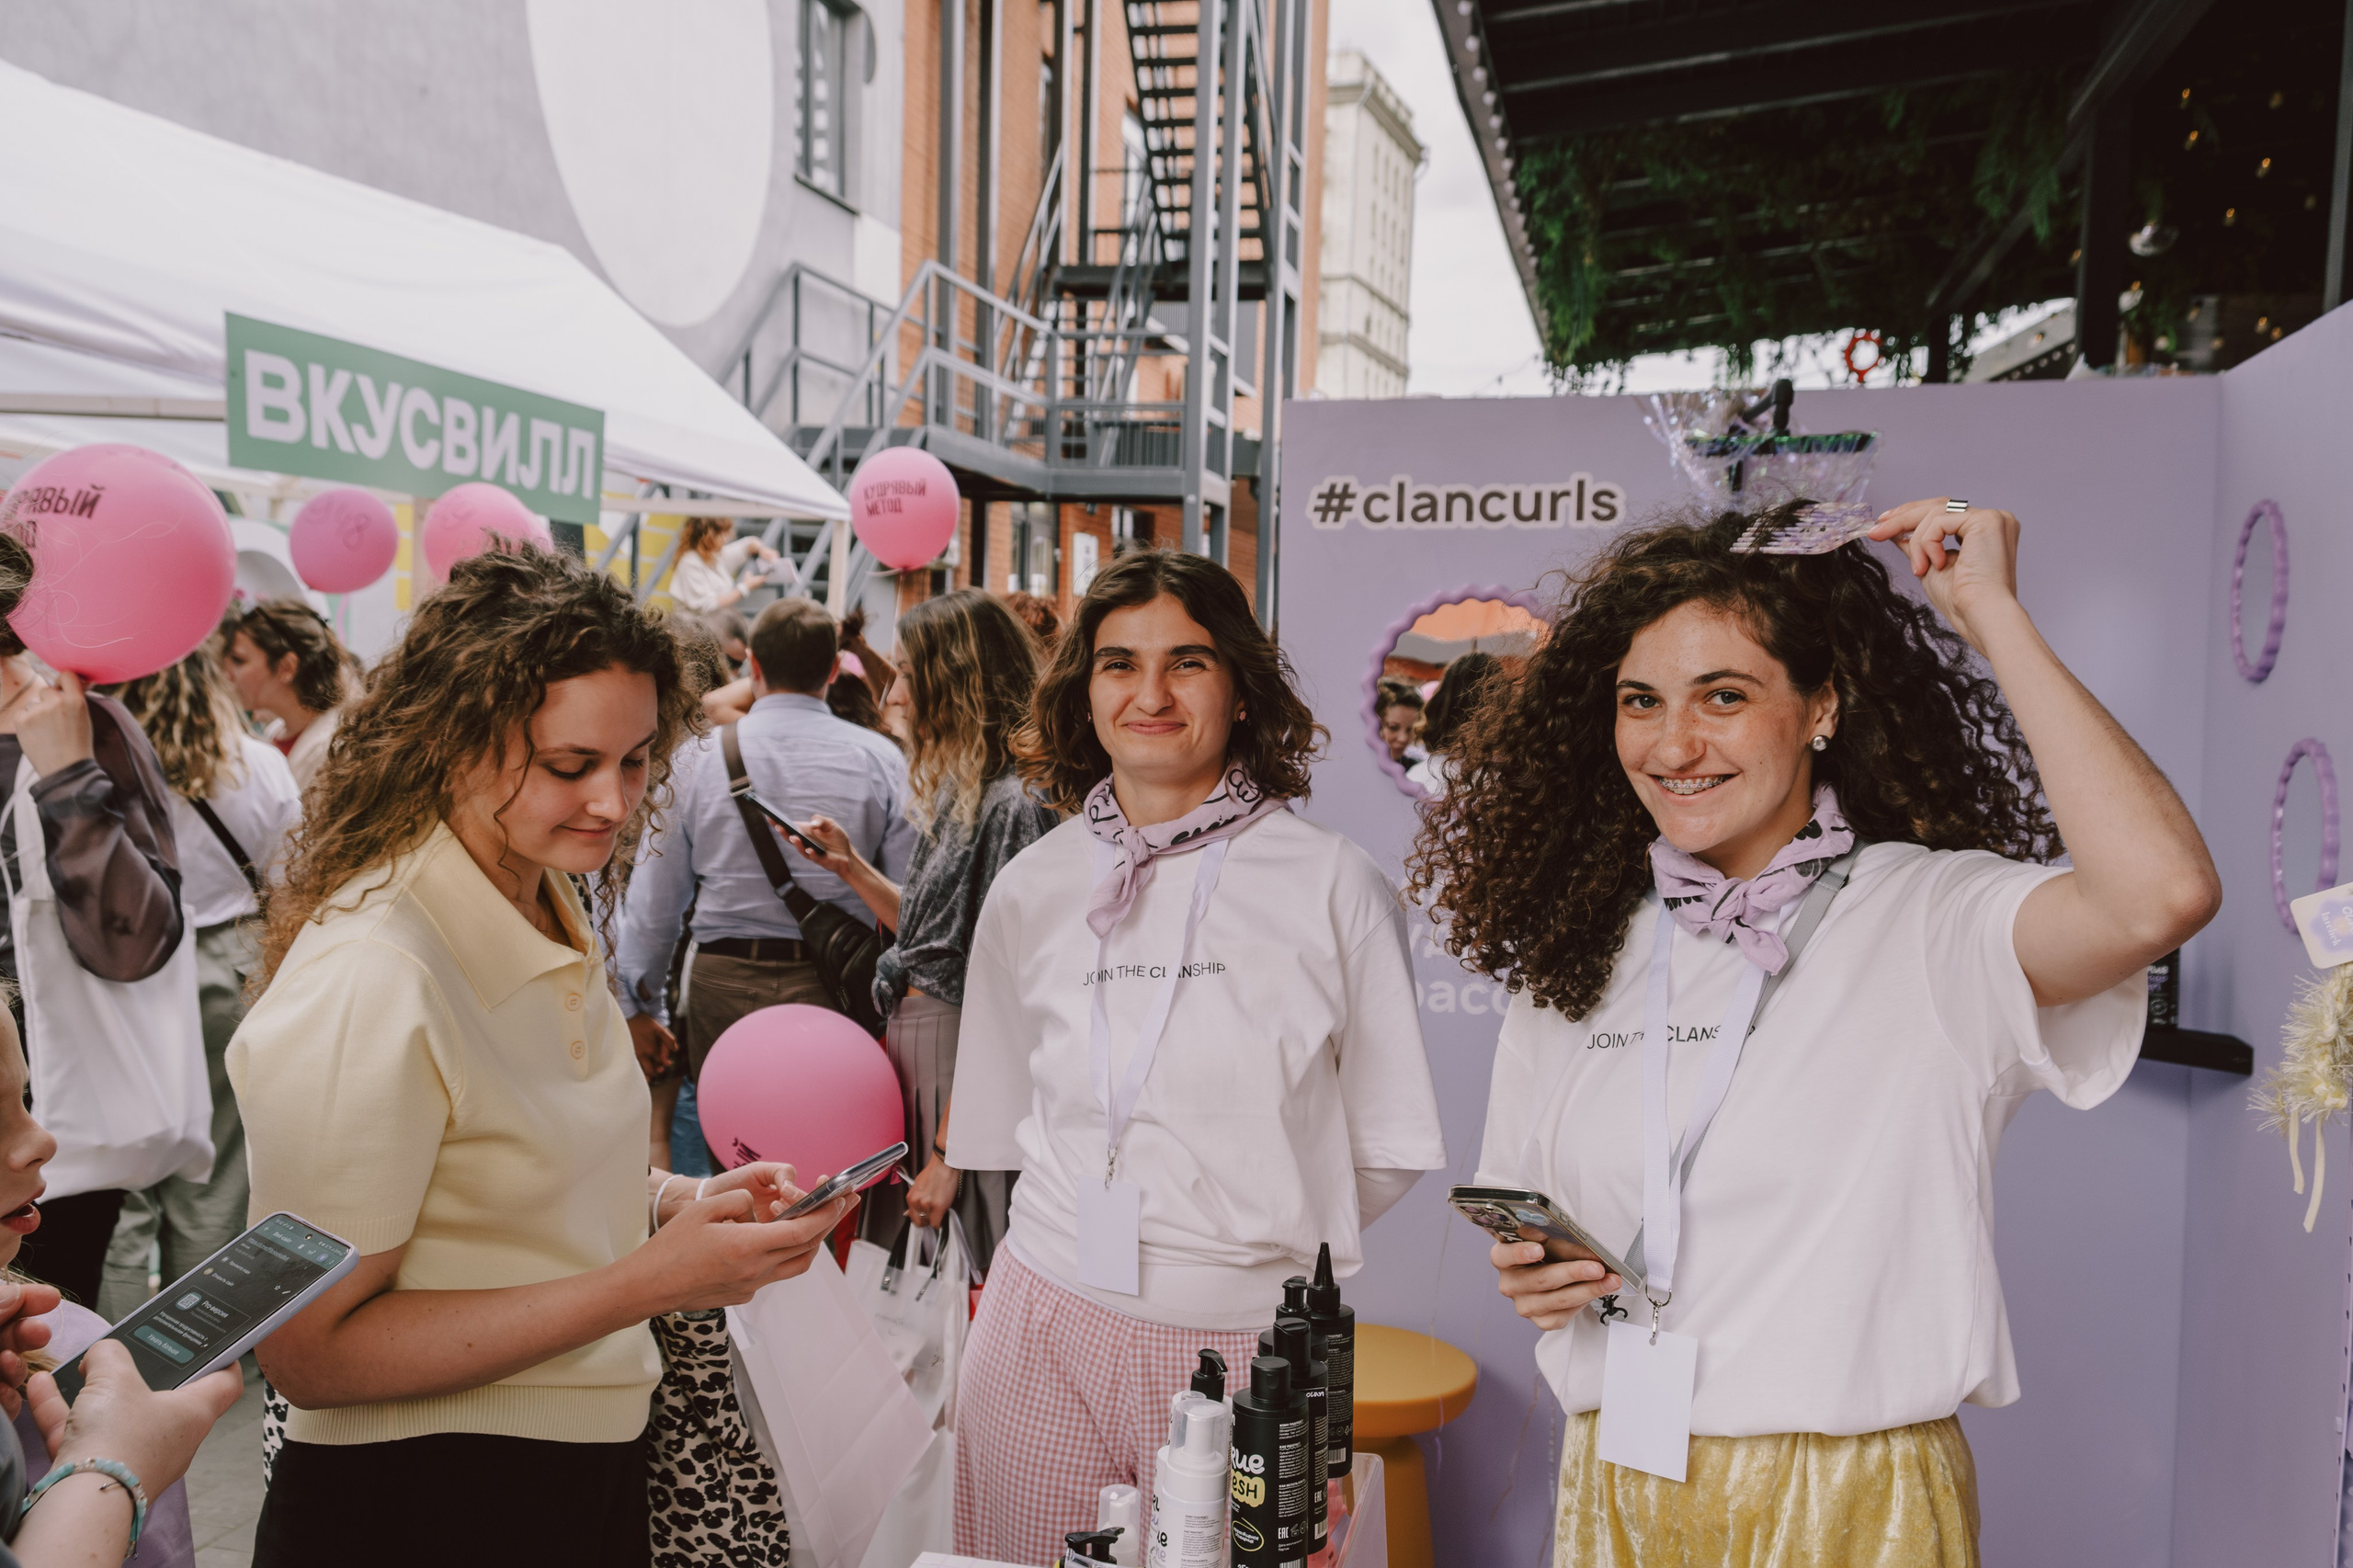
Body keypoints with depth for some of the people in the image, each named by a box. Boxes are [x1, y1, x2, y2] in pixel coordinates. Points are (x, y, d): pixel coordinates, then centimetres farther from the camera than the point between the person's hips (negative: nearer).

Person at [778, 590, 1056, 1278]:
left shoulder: (1014, 807, -19)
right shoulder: (958, 791, 11)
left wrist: (949, 1151, -19)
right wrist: (849, 865, 10)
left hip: (967, 1065, -9)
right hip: (914, 1043, 9)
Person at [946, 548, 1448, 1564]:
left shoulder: (1333, 885, -4)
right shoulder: (1031, 889, 6)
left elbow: (1389, 1146, 1)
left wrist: (1257, 1242, 0)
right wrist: (1101, 1225, 8)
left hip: (1254, 1339, -2)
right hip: (1049, 1334, 3)